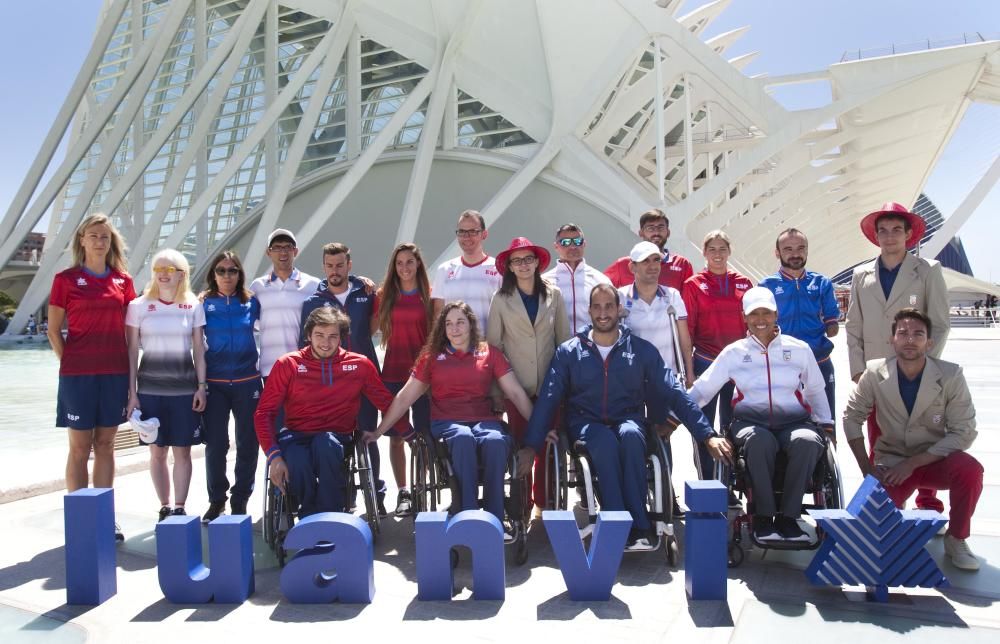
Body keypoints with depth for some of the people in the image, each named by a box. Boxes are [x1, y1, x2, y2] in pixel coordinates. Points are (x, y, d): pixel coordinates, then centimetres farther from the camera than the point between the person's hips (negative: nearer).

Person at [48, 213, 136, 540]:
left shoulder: (123, 280, 6)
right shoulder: (66, 279, -2)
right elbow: (53, 330, 1)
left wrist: (129, 370, 5)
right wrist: (69, 364, -3)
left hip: (115, 373, 3)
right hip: (78, 374, -3)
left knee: (106, 446, 10)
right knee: (80, 448, 4)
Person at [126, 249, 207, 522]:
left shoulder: (194, 306, 3)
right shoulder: (139, 305, 2)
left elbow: (199, 350, 5)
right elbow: (132, 351, 2)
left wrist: (201, 386, -1)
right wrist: (132, 392, -1)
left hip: (185, 388, 0)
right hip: (150, 388, 0)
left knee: (182, 451, 3)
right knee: (157, 451, 6)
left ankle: (180, 508, 13)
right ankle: (165, 507, 18)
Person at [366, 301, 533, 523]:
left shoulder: (490, 353, 14)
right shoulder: (432, 356, 15)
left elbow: (516, 393, 9)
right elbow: (404, 398, 15)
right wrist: (378, 431, 11)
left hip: (483, 420, 1)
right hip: (446, 422, 0)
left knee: (496, 441, -36)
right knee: (463, 438, -37)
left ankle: (494, 519, -27)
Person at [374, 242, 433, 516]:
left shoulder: (430, 296, 2)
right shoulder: (384, 296, 7)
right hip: (393, 372, 2)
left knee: (422, 435, 3)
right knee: (395, 436, 5)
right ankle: (402, 492, 14)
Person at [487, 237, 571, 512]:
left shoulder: (553, 294, 4)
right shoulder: (501, 299, 2)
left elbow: (564, 338, 7)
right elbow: (494, 343, 3)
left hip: (549, 383, 1)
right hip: (516, 384, -1)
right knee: (520, 445, 3)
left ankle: (544, 504, 18)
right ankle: (521, 507, 14)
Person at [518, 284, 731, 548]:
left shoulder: (642, 350, 6)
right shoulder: (569, 351, 6)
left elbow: (674, 394, 3)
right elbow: (548, 399, 2)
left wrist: (707, 435, -4)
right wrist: (531, 444, -8)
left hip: (628, 422, 1)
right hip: (586, 424, 0)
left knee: (630, 434, -35)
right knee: (606, 440, -35)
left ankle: (639, 528, -30)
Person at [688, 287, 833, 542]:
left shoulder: (799, 349, 14)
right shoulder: (733, 352, 11)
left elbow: (815, 390, 24)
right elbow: (701, 389, 10)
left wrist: (825, 423, 15)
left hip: (794, 422, 1)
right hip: (750, 422, -1)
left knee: (807, 441, -34)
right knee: (759, 441, -37)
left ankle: (787, 517, -20)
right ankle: (763, 516, -20)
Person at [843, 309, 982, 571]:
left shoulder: (951, 375, -12)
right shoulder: (874, 373, -9)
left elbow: (963, 432, -14)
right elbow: (852, 418, -1)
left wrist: (913, 463, -21)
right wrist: (867, 469, -9)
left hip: (933, 460, 0)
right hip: (891, 461, 0)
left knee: (970, 470, -32)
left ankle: (955, 539, -5)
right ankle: (896, 506, 18)